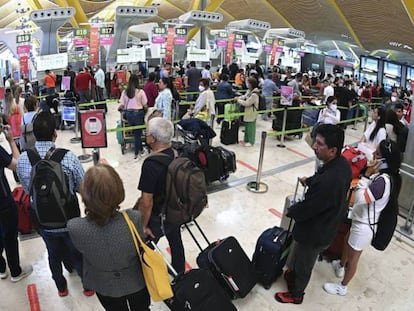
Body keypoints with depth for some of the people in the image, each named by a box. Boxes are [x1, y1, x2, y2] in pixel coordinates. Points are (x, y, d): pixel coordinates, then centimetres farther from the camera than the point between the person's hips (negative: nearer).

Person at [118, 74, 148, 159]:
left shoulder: (124, 92, -3)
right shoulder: (140, 92, -10)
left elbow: (122, 105, -2)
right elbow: (145, 105, -6)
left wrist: (119, 108, 21)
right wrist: (146, 110, 16)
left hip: (128, 113, 3)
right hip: (138, 113, -3)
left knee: (136, 133, 16)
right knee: (138, 133, 9)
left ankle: (140, 150, 29)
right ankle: (137, 152, 18)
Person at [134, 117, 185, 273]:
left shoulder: (151, 164, -31)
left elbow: (147, 201, -27)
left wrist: (143, 225, -13)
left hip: (157, 218, -7)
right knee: (176, 242, 27)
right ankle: (180, 272, 51)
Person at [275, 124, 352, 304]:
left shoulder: (326, 182, -41)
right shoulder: (343, 163, -13)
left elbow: (305, 209, -27)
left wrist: (291, 211, -8)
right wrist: (309, 180, 19)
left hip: (314, 232, -8)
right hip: (327, 226, 8)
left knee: (303, 264, 20)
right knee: (300, 258, 33)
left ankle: (295, 295, 45)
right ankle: (293, 274, 59)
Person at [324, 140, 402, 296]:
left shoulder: (383, 181, -35)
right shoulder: (384, 175, -6)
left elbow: (361, 198, -36)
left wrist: (367, 175, -32)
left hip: (364, 226, -10)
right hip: (361, 221, 10)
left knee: (353, 258, 13)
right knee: (347, 243, 34)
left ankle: (342, 287, 36)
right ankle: (340, 266, 62)